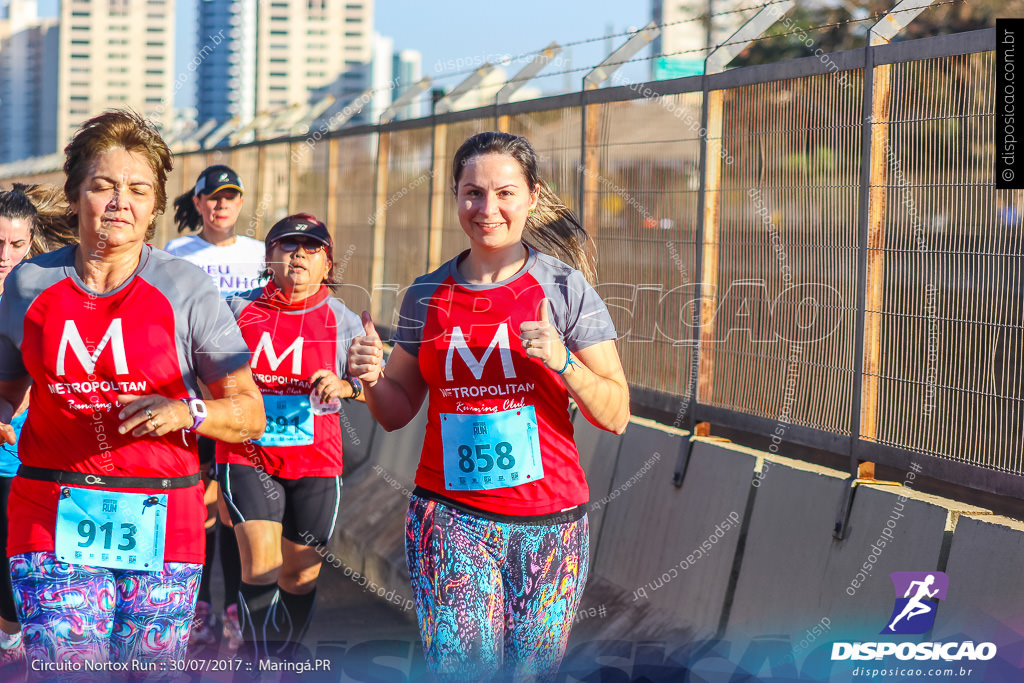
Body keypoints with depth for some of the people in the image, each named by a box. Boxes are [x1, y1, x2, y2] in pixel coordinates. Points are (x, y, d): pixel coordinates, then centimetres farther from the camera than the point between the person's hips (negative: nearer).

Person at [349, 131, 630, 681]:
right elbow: (396, 413, 14)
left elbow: (615, 416, -2)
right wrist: (371, 378, -7)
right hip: (450, 519, 1)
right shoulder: (427, 296, 6)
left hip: (549, 524, -1)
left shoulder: (566, 288, -1)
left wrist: (562, 361, -19)